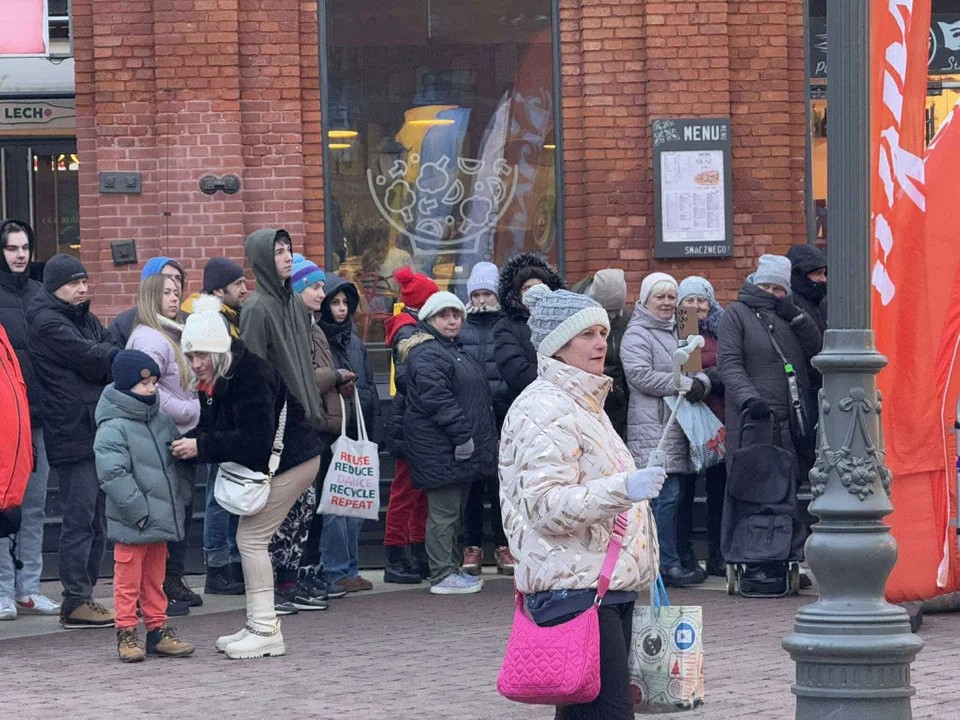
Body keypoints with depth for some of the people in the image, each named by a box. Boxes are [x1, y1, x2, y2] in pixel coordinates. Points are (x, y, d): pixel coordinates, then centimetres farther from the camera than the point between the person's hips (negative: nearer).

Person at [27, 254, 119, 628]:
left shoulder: (87, 319, 21)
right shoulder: (47, 323, -7)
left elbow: (108, 356, 10)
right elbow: (90, 358, -13)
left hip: (99, 432, 9)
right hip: (73, 435, -9)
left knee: (96, 520, 10)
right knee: (80, 519, -8)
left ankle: (82, 595, 15)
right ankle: (76, 602, -4)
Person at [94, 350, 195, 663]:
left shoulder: (163, 419, 8)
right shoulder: (112, 428, -16)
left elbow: (180, 460, 17)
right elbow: (113, 475, -22)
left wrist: (180, 498, 8)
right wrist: (139, 511, -21)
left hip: (162, 518, 7)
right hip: (131, 525, -7)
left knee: (155, 578, 16)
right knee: (128, 579, 2)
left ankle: (157, 629, 24)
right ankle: (126, 633, 10)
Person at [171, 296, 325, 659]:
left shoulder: (250, 374, -25)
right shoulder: (214, 381, 6)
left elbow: (255, 439, -29)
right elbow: (210, 427, 7)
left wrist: (201, 446, -27)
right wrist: (188, 443, -15)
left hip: (290, 462, -10)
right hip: (268, 464, 10)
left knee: (251, 538, -11)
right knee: (250, 539, 10)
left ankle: (266, 630, -7)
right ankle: (259, 625, 17)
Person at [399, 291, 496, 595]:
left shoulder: (455, 350, 21)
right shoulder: (427, 353, -14)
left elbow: (476, 395, 30)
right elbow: (436, 398, -24)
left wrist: (476, 439, 23)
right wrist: (462, 435, -23)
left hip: (461, 447, 11)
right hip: (440, 449, -11)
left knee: (456, 510, 15)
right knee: (444, 510, -8)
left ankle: (453, 567, 22)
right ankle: (443, 575, -6)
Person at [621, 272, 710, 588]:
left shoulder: (676, 332, 23)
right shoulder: (636, 335, -4)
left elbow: (697, 369, 21)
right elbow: (642, 376, -15)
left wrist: (701, 383, -4)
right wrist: (685, 384, -14)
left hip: (679, 426, 8)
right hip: (653, 427, -8)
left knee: (671, 496, 8)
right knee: (665, 496, -11)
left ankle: (671, 560, 11)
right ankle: (668, 565, -10)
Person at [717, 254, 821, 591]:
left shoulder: (787, 315, 22)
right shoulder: (737, 314, 3)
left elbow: (816, 348, 13)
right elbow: (728, 362, -6)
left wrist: (796, 316, 0)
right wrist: (749, 398, -20)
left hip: (794, 422, 6)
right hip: (757, 421, -6)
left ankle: (787, 560, 8)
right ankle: (757, 566, -5)